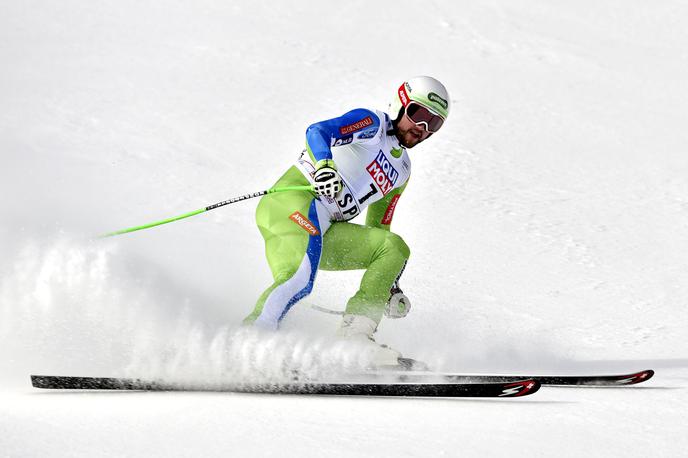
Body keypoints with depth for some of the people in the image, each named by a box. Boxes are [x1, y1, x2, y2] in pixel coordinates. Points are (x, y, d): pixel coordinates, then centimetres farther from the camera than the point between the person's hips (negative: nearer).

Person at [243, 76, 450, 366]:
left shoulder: (401, 171, 25)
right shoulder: (371, 122, 2)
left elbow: (378, 229, 32)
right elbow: (318, 131, -17)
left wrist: (389, 283, 25)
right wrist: (324, 165, -39)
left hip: (323, 233, 8)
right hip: (294, 202, -8)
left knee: (395, 247, -2)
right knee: (301, 278, -33)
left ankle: (355, 334, -12)